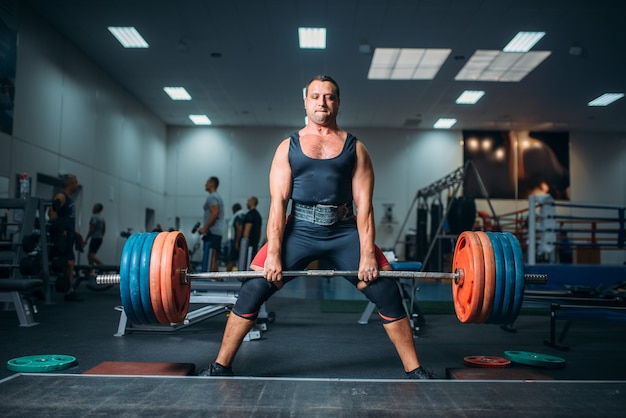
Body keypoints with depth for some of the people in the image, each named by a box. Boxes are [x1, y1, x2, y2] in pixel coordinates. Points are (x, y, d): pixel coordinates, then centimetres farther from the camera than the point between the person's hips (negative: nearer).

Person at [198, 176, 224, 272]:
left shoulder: (212, 197, -8)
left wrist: (204, 228, -20)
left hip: (212, 232, -10)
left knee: (208, 260, -13)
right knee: (214, 260, 9)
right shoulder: (218, 197, 23)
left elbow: (215, 213, -21)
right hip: (217, 232, 10)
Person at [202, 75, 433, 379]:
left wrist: (367, 255, -9)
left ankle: (415, 371, 12)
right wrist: (273, 255, -10)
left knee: (387, 293, -5)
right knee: (252, 291, -8)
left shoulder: (355, 147, 8)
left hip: (344, 233, 1)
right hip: (299, 231, 0)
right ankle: (221, 367, 10)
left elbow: (364, 205, 1)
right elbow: (278, 203, -1)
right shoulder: (288, 147, 8)